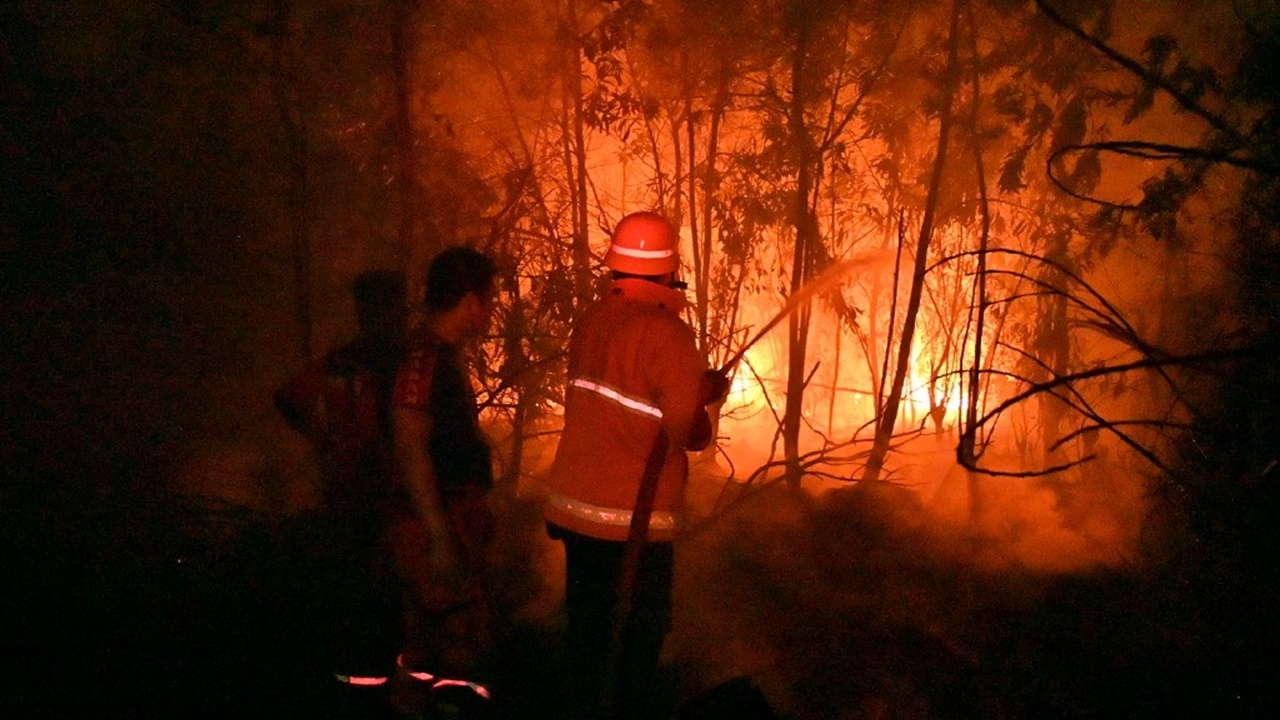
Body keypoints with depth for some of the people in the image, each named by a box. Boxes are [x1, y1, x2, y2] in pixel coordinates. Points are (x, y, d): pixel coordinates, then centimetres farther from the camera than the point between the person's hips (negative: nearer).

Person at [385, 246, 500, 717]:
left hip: (455, 521, 10)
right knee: (461, 645, -8)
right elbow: (412, 452, -22)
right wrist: (440, 538, -24)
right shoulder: (423, 359, -18)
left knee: (424, 653, 17)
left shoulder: (447, 356, 13)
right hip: (433, 526, -10)